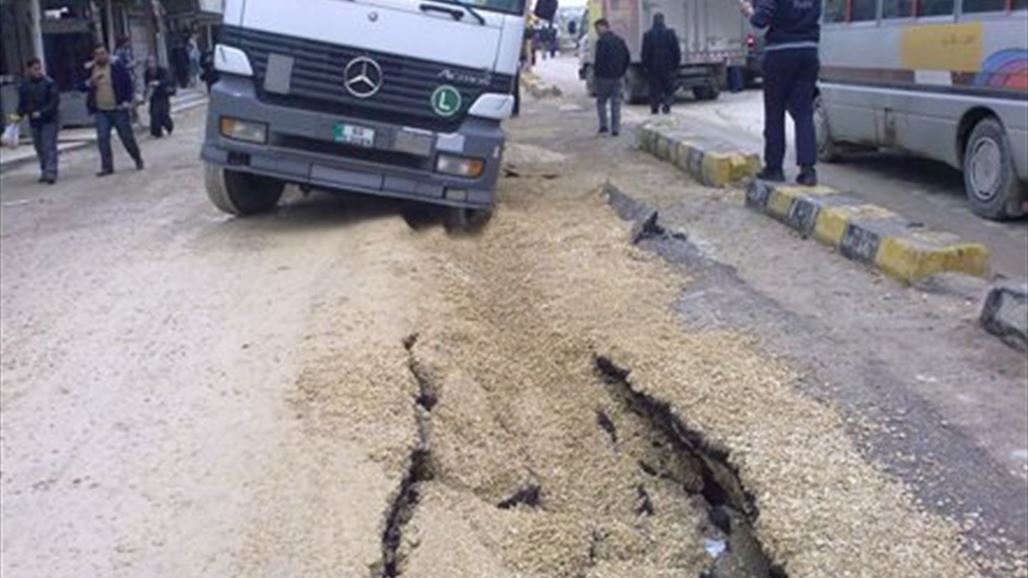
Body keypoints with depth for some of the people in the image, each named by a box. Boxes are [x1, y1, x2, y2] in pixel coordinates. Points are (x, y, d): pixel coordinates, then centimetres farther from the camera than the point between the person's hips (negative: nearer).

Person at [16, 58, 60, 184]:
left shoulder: (49, 83, -8)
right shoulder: (24, 86, 6)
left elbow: (54, 102, -12)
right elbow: (22, 104, 14)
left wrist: (41, 112, -20)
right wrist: (19, 115, -1)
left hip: (49, 121, -5)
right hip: (34, 122, 5)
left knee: (49, 147, -11)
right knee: (40, 149, 10)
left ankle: (51, 172, -14)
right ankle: (45, 171, 19)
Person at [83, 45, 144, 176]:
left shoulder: (117, 66, -2)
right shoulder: (90, 70, 7)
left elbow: (128, 83, -1)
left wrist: (127, 101, -9)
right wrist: (90, 82, -11)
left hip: (118, 109, -2)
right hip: (101, 111, 3)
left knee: (127, 136, 5)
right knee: (102, 138, -5)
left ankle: (138, 160, 24)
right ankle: (107, 166, 1)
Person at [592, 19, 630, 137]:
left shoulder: (602, 41, -13)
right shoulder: (620, 40, 10)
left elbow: (599, 60, -18)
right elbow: (627, 58, 12)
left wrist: (595, 73, -7)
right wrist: (622, 72, 16)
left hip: (604, 77, -6)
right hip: (617, 78, 6)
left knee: (601, 101, 7)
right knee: (616, 102, 7)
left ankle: (603, 125, 0)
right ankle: (615, 128, 7)